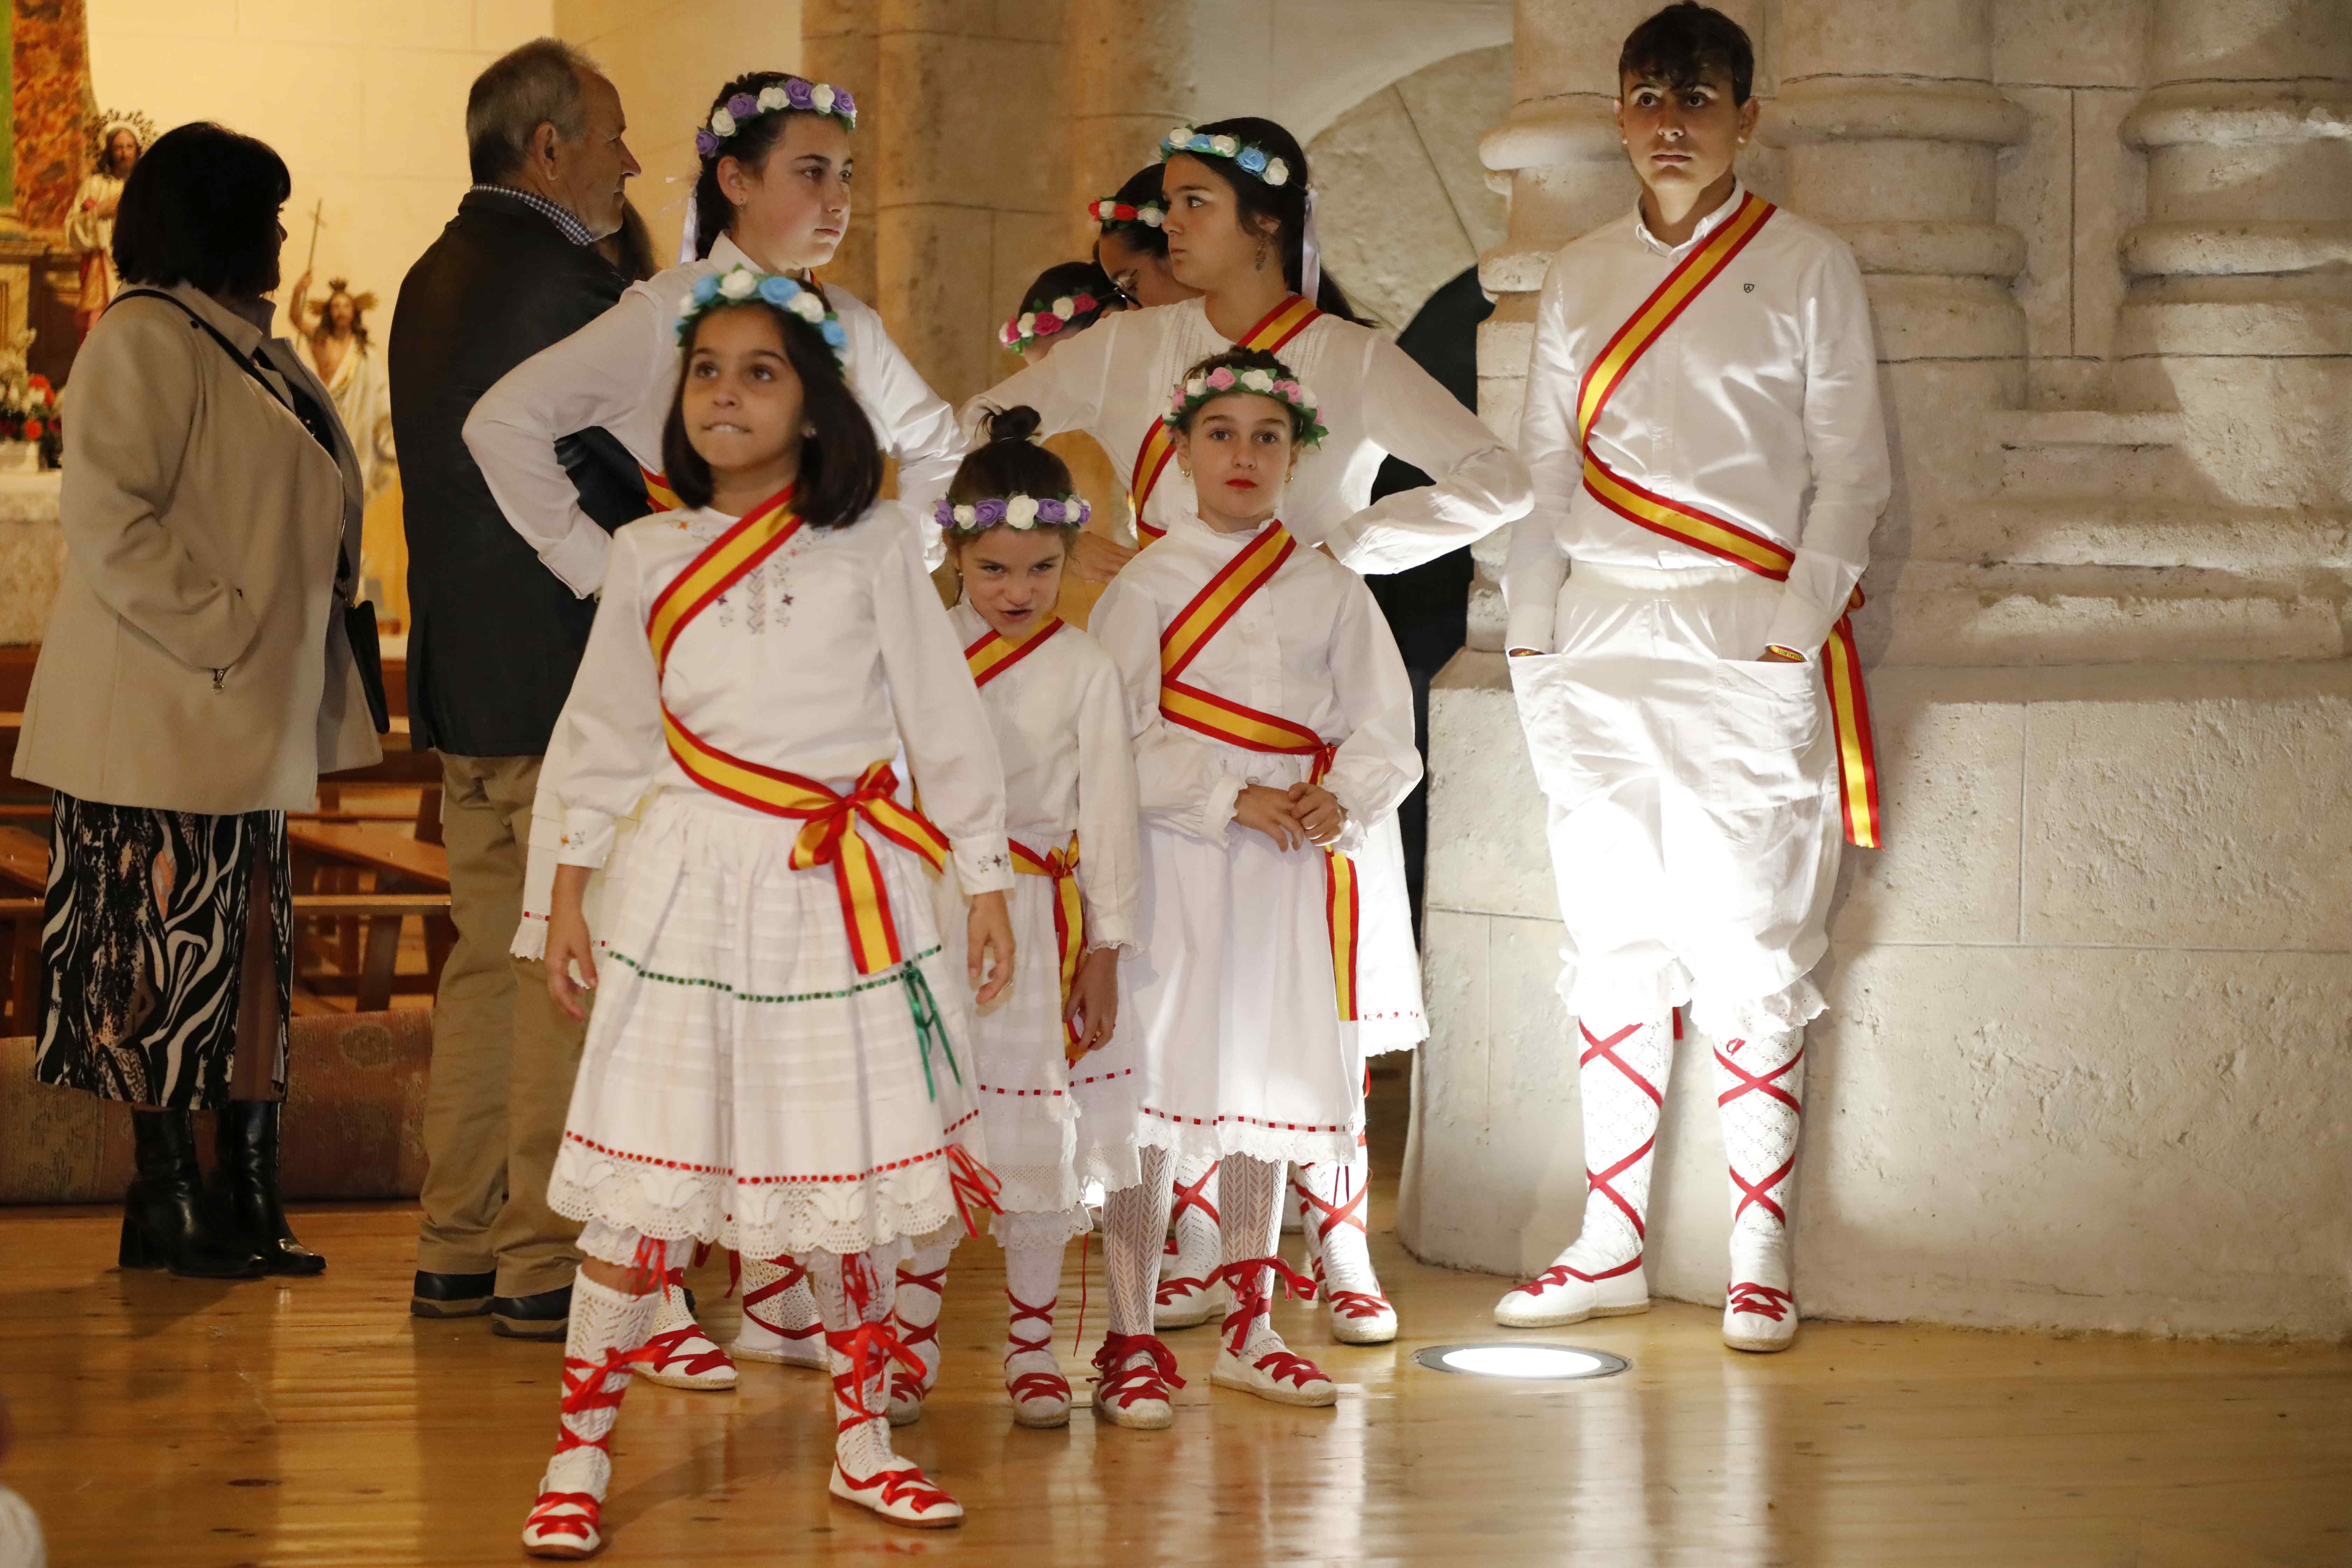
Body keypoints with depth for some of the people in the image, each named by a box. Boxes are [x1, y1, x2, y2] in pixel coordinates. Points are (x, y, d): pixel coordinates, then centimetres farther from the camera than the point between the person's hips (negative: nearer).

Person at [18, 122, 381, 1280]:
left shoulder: (250, 346, 17)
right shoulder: (143, 340, -12)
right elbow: (106, 517, -21)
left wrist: (286, 653, 16)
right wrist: (220, 632, -20)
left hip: (248, 723, 9)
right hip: (162, 720, -9)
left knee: (247, 958, 10)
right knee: (169, 954, -4)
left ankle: (245, 1205, 15)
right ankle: (169, 1206, 2)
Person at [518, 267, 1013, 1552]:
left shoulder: (872, 547, 1)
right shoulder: (649, 558, 6)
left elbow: (944, 720, 4)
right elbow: (604, 735, 14)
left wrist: (987, 886, 4)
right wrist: (569, 894, 14)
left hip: (845, 895, 0)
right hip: (690, 882, 0)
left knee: (850, 1174, 5)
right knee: (642, 1177, -3)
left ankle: (862, 1441, 21)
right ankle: (579, 1454, 5)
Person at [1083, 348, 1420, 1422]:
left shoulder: (1330, 593, 10)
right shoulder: (1146, 586, 0)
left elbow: (1385, 732, 7)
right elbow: (1121, 740, -8)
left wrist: (1340, 798, -13)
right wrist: (1232, 800, -16)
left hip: (1292, 865, 4)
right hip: (1171, 860, -4)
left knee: (1264, 1092, 11)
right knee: (1147, 1093, -5)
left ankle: (1248, 1331, 24)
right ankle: (1129, 1341, 3)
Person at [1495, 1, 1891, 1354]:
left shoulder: (1809, 267, 4)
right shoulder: (1582, 278, 15)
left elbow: (1852, 469, 1)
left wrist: (1798, 626, -9)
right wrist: (1532, 633, 10)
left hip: (1747, 646, -4)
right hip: (1601, 644, 4)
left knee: (1751, 952, -6)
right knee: (1614, 947, 5)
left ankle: (1762, 1257, 0)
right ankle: (1611, 1247, 11)